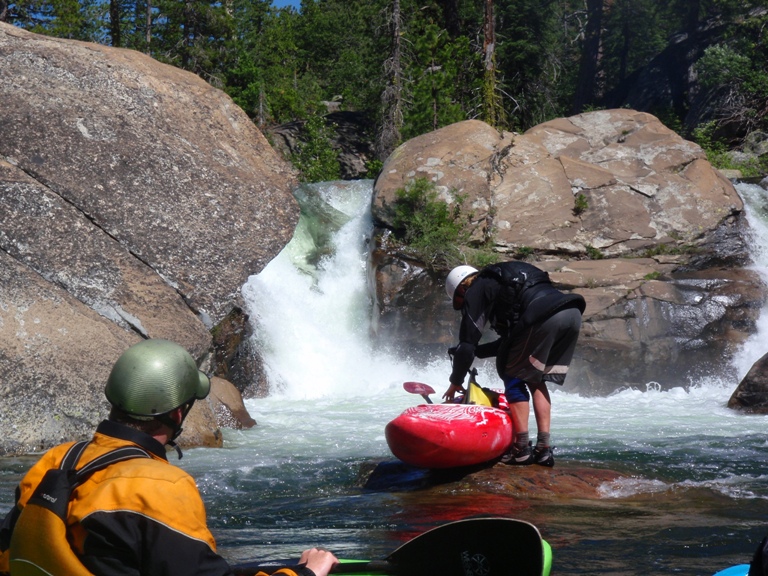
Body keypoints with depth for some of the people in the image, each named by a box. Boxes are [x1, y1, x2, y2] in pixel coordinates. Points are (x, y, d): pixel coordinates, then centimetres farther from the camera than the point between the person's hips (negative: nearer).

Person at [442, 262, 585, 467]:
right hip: (573, 313, 8)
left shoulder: (475, 292, 14)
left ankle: (521, 449, 6)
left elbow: (468, 341, 10)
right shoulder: (503, 283, 38)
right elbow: (512, 338, 42)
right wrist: (477, 351, 45)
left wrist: (456, 381, 22)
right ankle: (544, 449, 14)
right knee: (535, 380, 19)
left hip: (545, 318, -8)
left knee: (514, 379, 7)